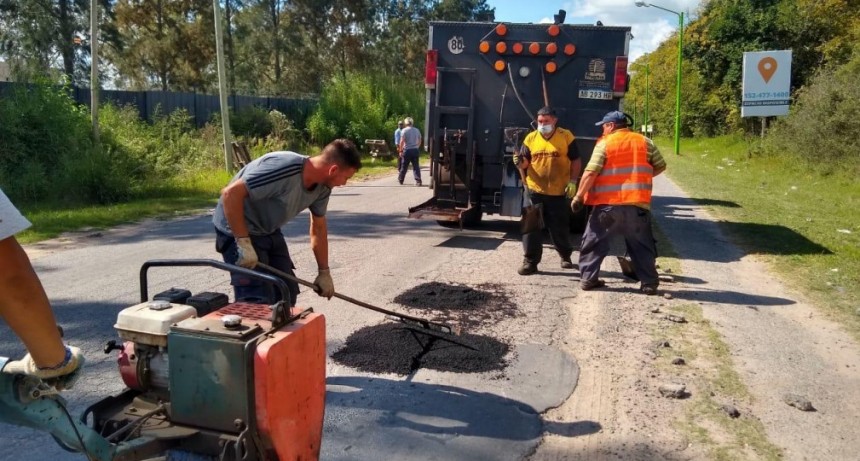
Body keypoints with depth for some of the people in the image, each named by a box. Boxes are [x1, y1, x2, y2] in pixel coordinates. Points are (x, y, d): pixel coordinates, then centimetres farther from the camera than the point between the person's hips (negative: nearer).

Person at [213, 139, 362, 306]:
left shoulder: (322, 187, -5)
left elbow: (319, 228, 9)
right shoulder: (284, 168, -33)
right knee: (259, 301, -12)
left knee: (287, 292, 10)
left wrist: (324, 272, 13)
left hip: (269, 231, 8)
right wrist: (244, 243, -30)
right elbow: (230, 193, -33)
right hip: (238, 230, -8)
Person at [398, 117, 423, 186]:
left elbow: (402, 141, -13)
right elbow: (419, 141, 13)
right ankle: (418, 181, -6)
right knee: (416, 166, 2)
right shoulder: (417, 130, 8)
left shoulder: (404, 130, -7)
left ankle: (400, 180, 22)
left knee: (404, 166, 9)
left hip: (407, 150, -3)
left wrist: (401, 150, -8)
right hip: (415, 150, 3)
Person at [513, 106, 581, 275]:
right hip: (535, 191, 2)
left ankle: (565, 255, 34)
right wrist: (520, 162, -13)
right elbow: (525, 162, 10)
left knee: (560, 227, 10)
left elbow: (576, 161, 2)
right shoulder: (531, 138, 5)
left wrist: (572, 182, -6)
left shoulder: (566, 136, -1)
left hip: (558, 192, -2)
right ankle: (530, 261, 7)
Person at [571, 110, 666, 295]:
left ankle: (588, 279, 13)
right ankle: (649, 283, 11)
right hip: (637, 203, 3)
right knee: (642, 245, 12)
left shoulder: (604, 143, -1)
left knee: (594, 241, 12)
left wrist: (579, 196, -5)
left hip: (607, 203, -2)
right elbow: (661, 166, 14)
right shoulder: (645, 142, 10)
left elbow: (591, 172, -9)